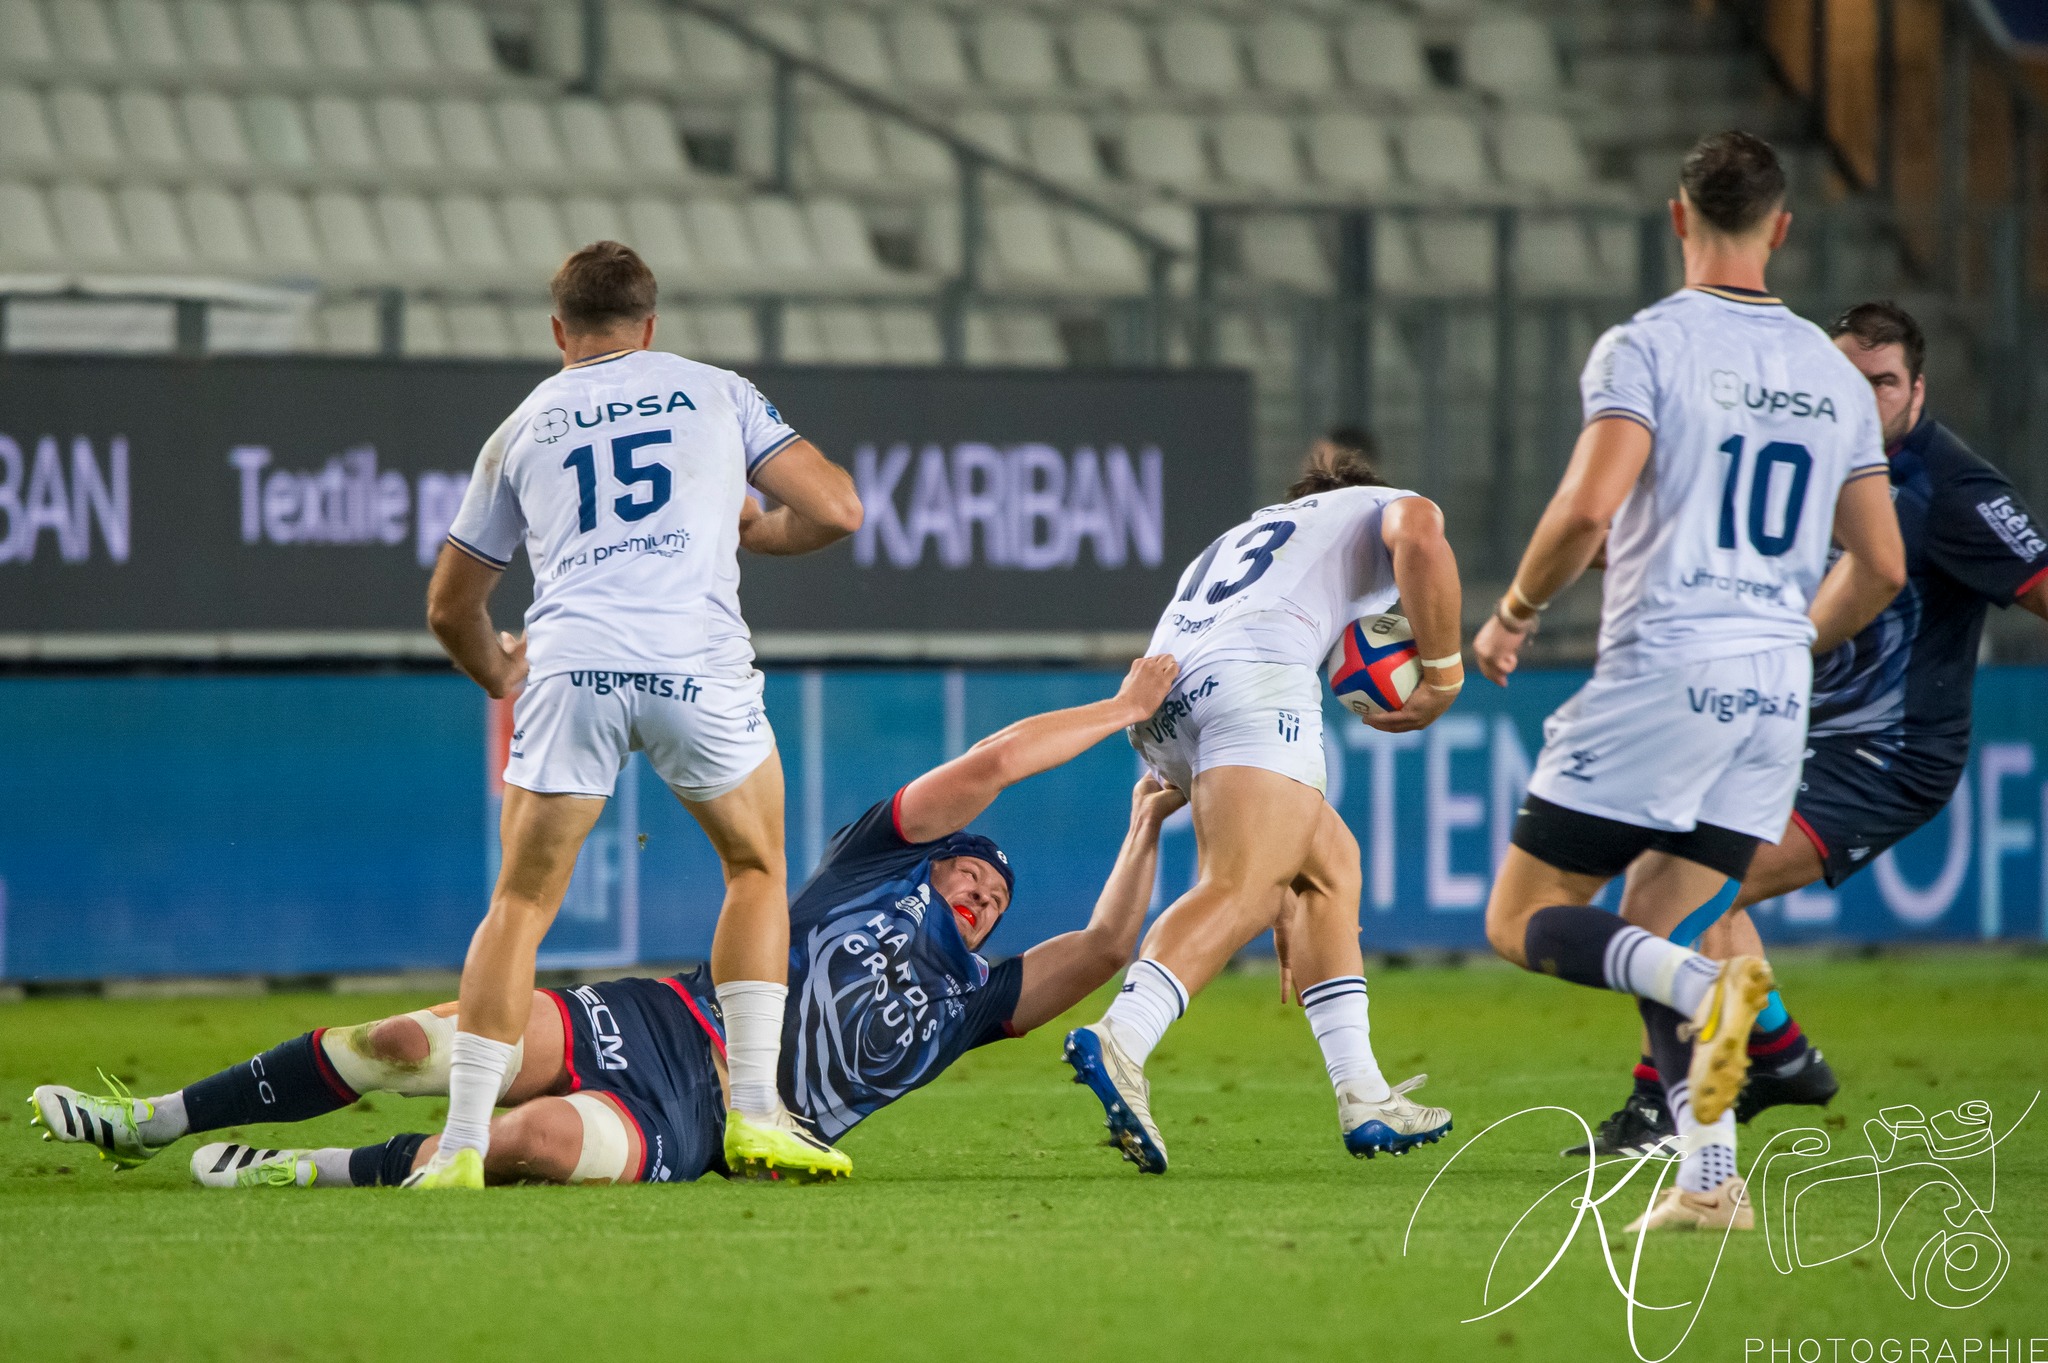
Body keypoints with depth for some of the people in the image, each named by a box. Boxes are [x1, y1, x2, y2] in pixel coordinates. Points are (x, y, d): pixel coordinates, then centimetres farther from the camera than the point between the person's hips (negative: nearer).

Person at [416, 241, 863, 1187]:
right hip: (698, 663, -1)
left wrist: (500, 677, 49)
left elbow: (451, 608, 29)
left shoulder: (522, 427, 23)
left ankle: (462, 1145, 0)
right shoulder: (717, 394, 19)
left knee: (521, 905, 10)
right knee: (758, 869, 22)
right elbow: (836, 510, 11)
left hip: (569, 665, 1)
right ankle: (754, 1114, 11)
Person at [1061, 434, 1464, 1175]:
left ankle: (1364, 1100, 19)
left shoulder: (1241, 536, 43)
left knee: (1329, 861, 23)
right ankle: (1118, 1043, -47)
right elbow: (1419, 537, -1)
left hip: (1160, 685, 7)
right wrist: (1442, 671, 8)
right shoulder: (1384, 505, 27)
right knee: (1243, 889, -21)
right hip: (1254, 671, -7)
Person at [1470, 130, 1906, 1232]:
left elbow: (1588, 508, -18)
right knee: (1646, 944, 14)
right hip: (1775, 689, 6)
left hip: (1662, 674, -6)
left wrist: (1515, 613, -1)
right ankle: (1710, 1176, -3)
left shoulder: (1645, 347, -5)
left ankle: (1706, 987, -25)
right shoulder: (1834, 375, 12)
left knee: (1524, 923, 2)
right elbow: (1879, 568, 14)